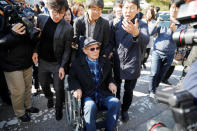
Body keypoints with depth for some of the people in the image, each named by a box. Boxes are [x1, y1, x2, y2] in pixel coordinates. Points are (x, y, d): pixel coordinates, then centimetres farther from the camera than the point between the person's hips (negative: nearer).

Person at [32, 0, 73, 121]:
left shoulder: (68, 28, -17)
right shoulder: (41, 19, -4)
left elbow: (67, 49, -12)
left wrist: (62, 66, -14)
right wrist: (35, 51, -4)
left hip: (57, 63, -4)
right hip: (42, 61, 4)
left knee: (59, 89, 8)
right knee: (44, 85, 22)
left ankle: (59, 108, 36)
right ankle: (49, 98, 55)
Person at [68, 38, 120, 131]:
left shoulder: (105, 62, 13)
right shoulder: (77, 63, 5)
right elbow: (71, 78, 9)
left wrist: (111, 83, 1)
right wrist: (77, 88, -11)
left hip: (103, 94, 3)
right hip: (87, 95, -2)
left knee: (116, 102, -25)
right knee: (90, 106, -35)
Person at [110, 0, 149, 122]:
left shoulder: (142, 24, -9)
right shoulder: (116, 24, 1)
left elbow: (146, 40, -31)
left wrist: (136, 33, -52)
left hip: (132, 65, -2)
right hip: (117, 63, 3)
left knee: (128, 91, 13)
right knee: (115, 88, 19)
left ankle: (125, 110, 40)